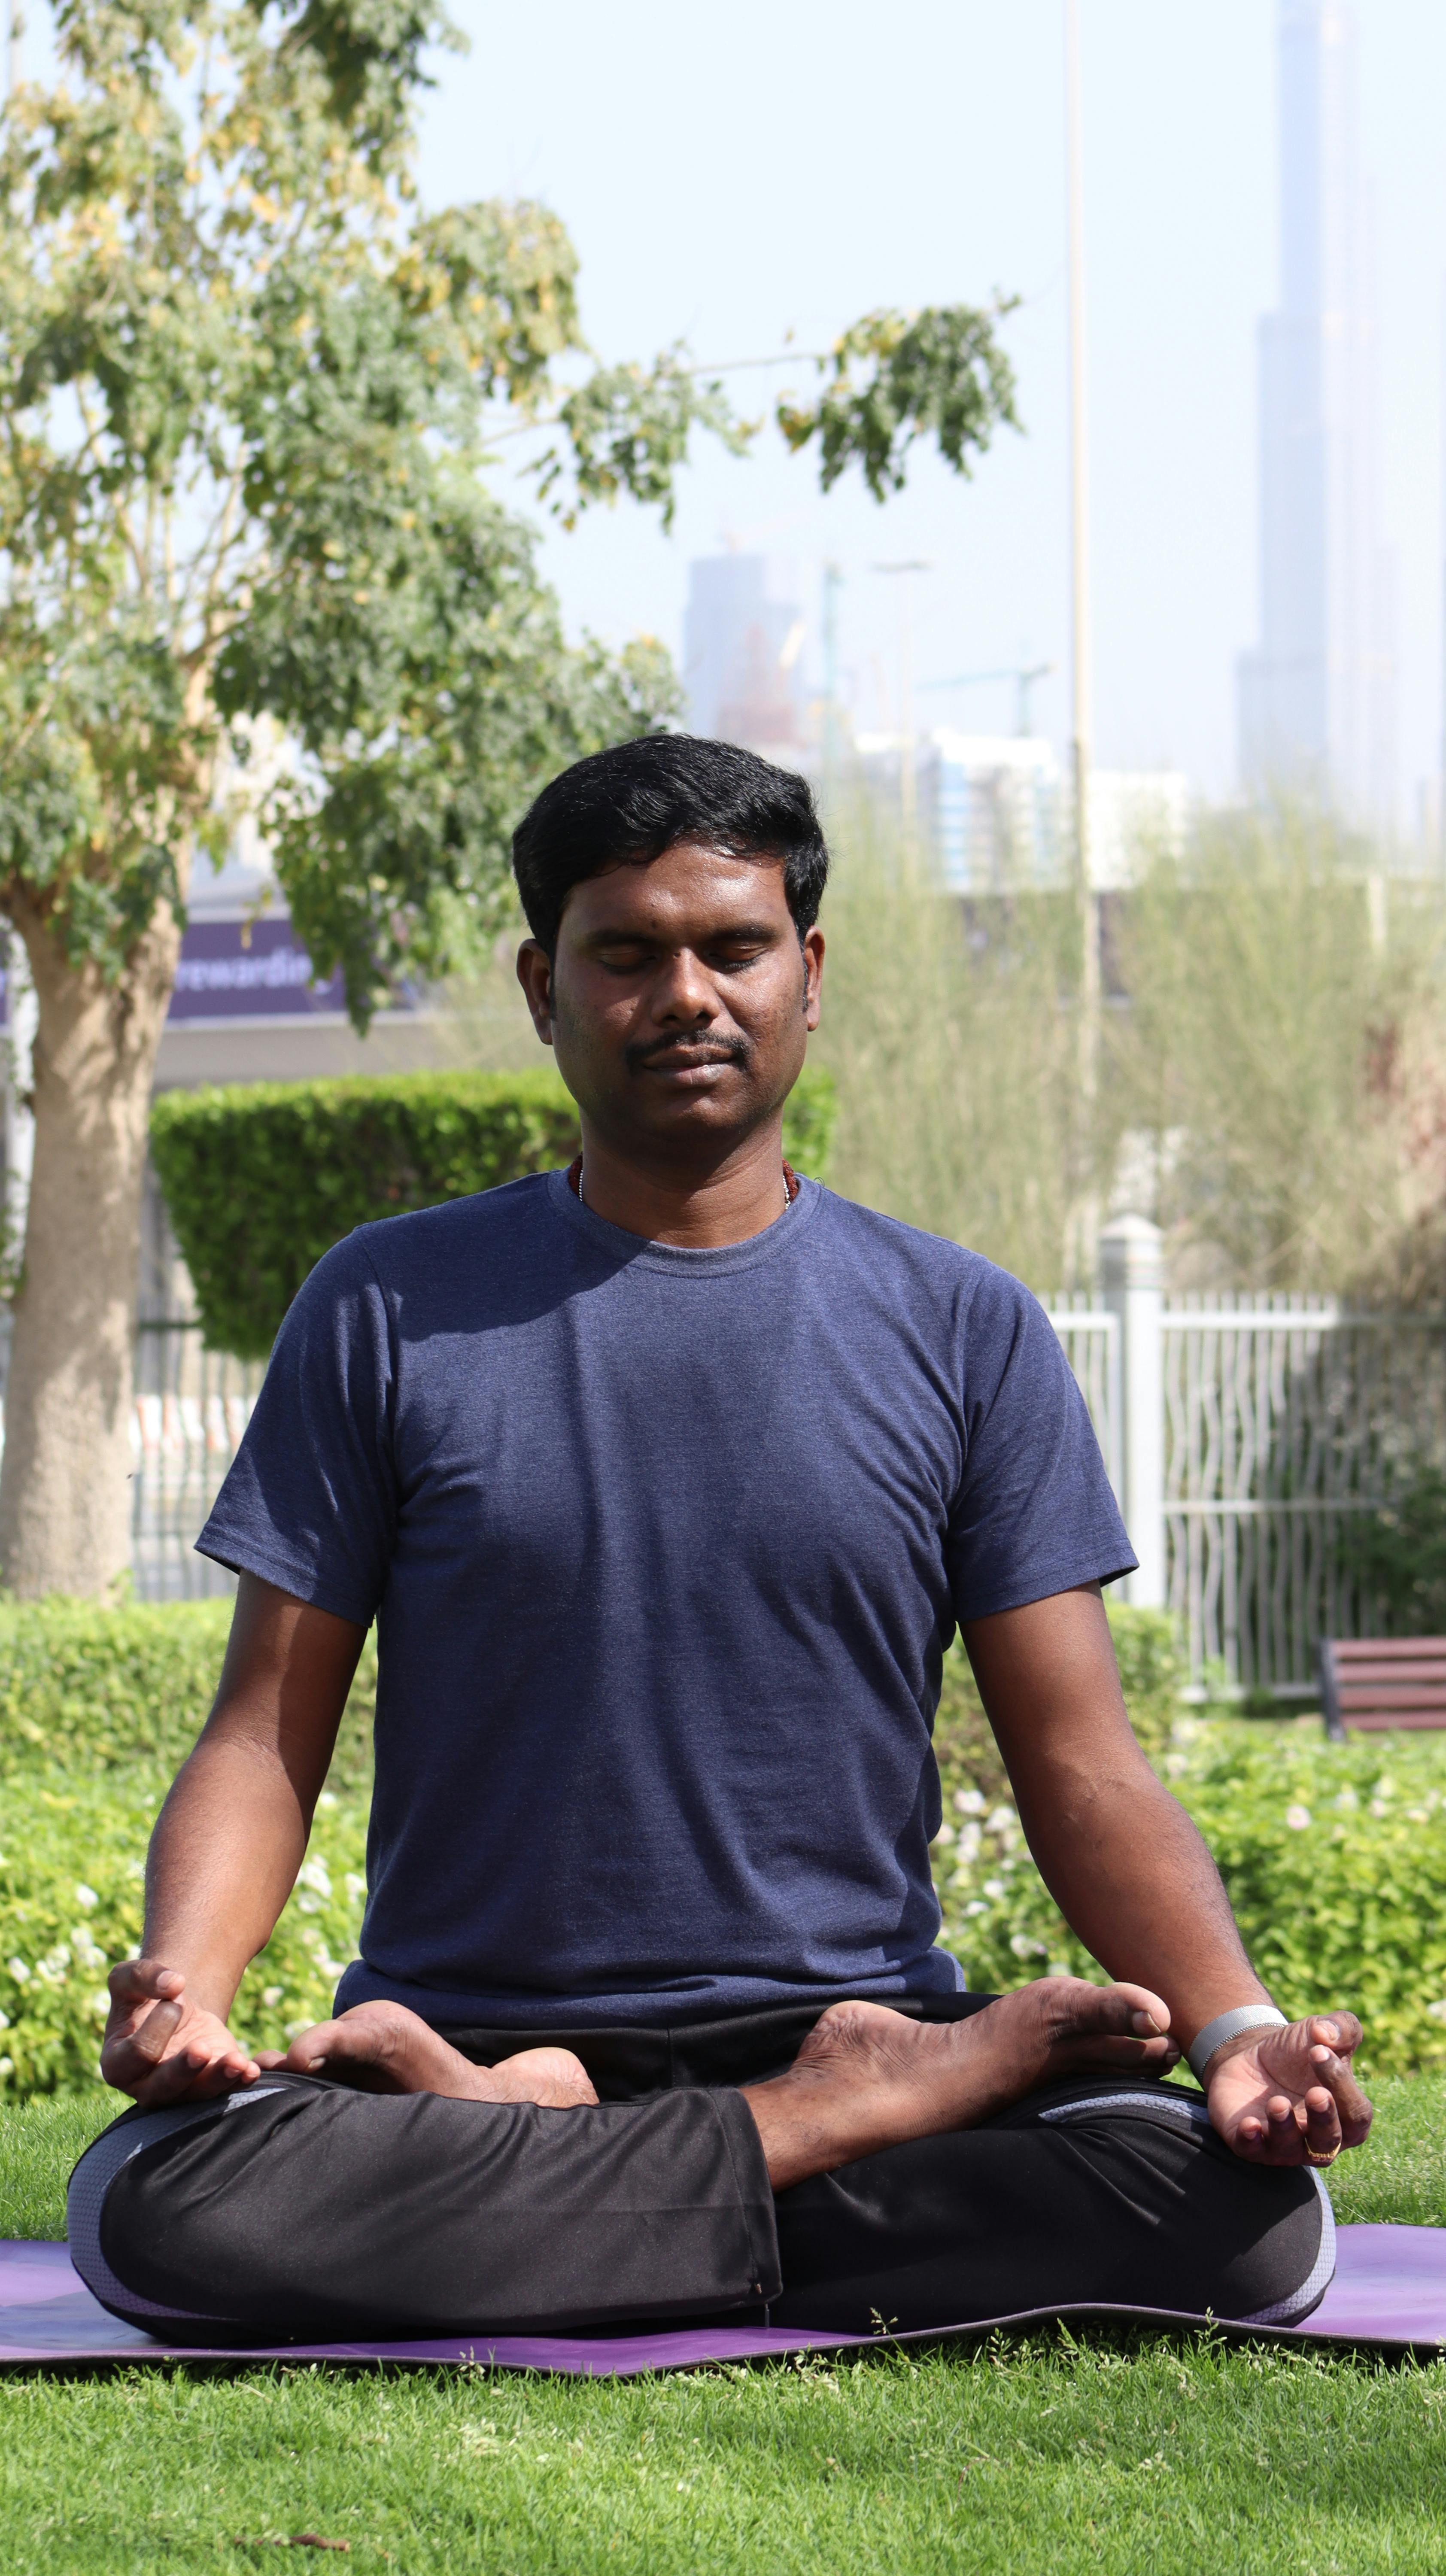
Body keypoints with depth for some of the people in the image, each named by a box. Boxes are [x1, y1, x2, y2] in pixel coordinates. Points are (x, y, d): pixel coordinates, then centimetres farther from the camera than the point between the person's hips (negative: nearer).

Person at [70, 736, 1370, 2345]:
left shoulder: (963, 1334, 9)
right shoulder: (389, 1311, 7)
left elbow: (1081, 1765, 5)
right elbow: (266, 1741, 4)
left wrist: (1238, 2033, -15)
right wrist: (181, 1989, -17)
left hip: (858, 2015, 1)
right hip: (468, 2023, -1)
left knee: (1248, 2221, -29)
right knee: (149, 2209, -34)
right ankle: (836, 2123, -21)